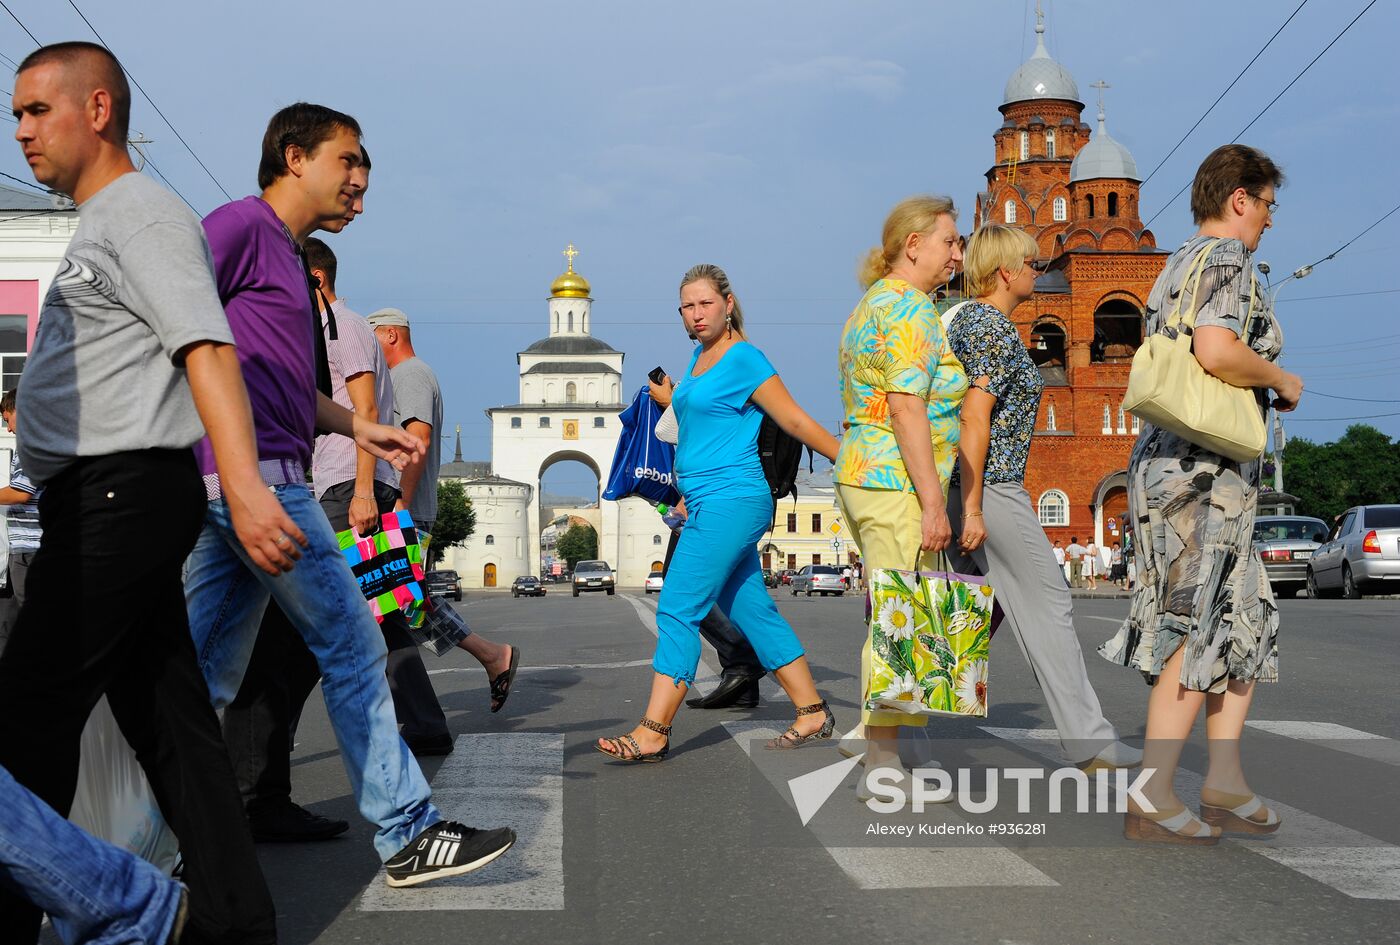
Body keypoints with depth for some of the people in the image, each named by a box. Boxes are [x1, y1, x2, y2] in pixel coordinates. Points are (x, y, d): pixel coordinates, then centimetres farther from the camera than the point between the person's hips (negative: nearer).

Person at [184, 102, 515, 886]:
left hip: (234, 490, 10)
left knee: (206, 678, 11)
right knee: (352, 649, -4)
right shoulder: (242, 224, -5)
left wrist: (361, 428, 22)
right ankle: (409, 834, 4)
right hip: (257, 474, -10)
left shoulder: (287, 255, 23)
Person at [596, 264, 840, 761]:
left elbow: (797, 422, -6)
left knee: (678, 608, -11)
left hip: (731, 501, -9)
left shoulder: (744, 358, -9)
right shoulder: (700, 357, 17)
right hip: (708, 504, 9)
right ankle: (812, 711, 19)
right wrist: (690, 493, 29)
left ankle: (652, 733, -8)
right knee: (752, 610, 11)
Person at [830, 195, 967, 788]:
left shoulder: (870, 305, 19)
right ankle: (882, 763, -2)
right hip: (897, 480, -10)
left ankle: (869, 729, 24)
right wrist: (934, 502, -21)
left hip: (859, 472, 10)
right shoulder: (911, 307, -12)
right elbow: (907, 409, -20)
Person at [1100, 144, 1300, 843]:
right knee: (1197, 630, -8)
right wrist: (1283, 381, -9)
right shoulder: (1225, 257, -9)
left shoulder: (1179, 266, 22)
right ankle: (1153, 800, -6)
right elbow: (1217, 350, -26)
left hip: (1169, 462, 10)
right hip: (1201, 468, -10)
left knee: (1249, 622, 13)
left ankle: (1224, 783, 14)